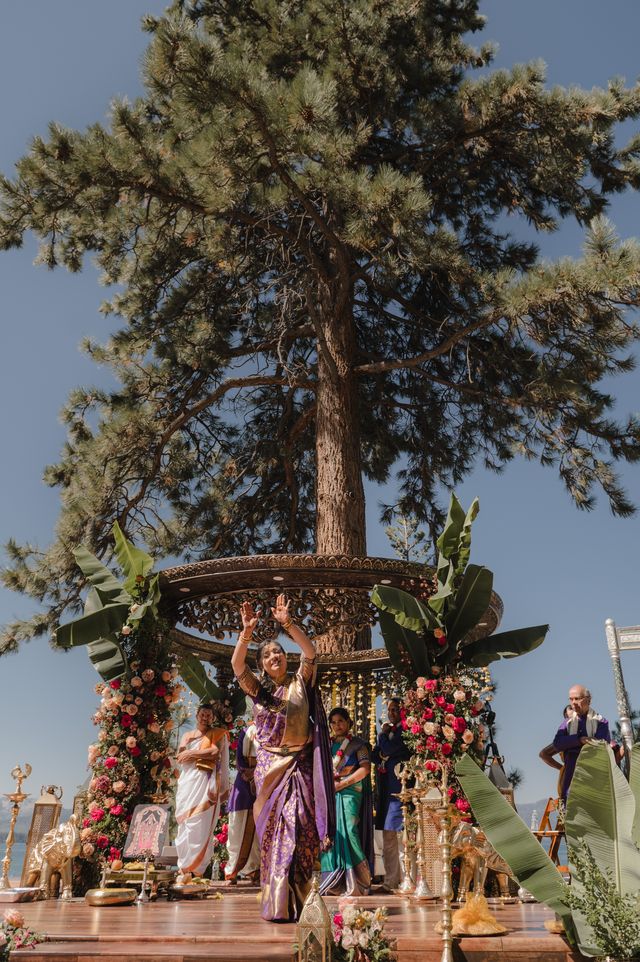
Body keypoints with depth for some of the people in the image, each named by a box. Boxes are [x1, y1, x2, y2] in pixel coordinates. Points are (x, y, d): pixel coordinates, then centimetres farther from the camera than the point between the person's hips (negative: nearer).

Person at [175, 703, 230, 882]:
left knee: (200, 825, -11)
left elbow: (216, 751, -7)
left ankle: (191, 868, -12)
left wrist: (191, 754, -2)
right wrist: (203, 753, -6)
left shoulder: (218, 733, 9)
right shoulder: (187, 736, 20)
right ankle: (186, 865, 7)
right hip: (187, 781, 4)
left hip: (207, 782, -4)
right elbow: (179, 757, 9)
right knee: (184, 824, 1)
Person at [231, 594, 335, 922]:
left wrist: (287, 624, -23)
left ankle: (293, 901, 2)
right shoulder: (257, 688, 6)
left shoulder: (300, 682, 6)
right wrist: (247, 631, -28)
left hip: (302, 764, 0)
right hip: (271, 765, 1)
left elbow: (310, 651, -11)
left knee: (300, 826, -7)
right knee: (273, 828, 0)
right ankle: (277, 903, 8)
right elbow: (236, 664, -12)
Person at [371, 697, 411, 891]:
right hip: (385, 791, 8)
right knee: (388, 838, 11)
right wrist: (384, 755, -4)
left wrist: (383, 734, 0)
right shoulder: (387, 731, 18)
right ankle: (391, 882, 18)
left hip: (399, 788, -8)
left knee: (403, 837, -7)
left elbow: (388, 749, -16)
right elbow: (375, 755, 14)